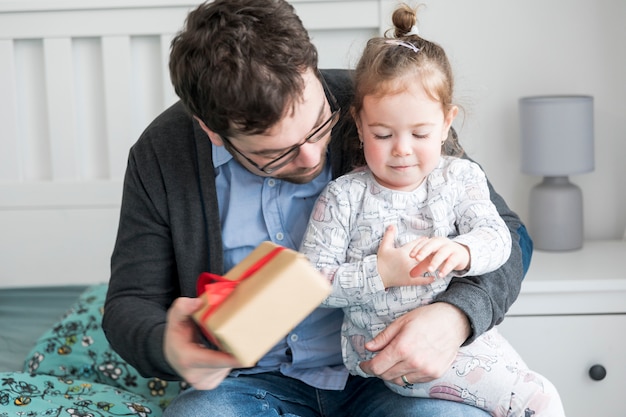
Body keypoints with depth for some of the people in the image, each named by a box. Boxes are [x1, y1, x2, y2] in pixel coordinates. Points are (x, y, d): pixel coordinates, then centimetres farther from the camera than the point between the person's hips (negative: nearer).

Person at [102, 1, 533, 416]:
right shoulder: (160, 156, -8)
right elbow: (130, 302, 1)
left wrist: (457, 314, -26)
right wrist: (167, 347, -24)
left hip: (386, 370, 0)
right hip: (253, 381, 0)